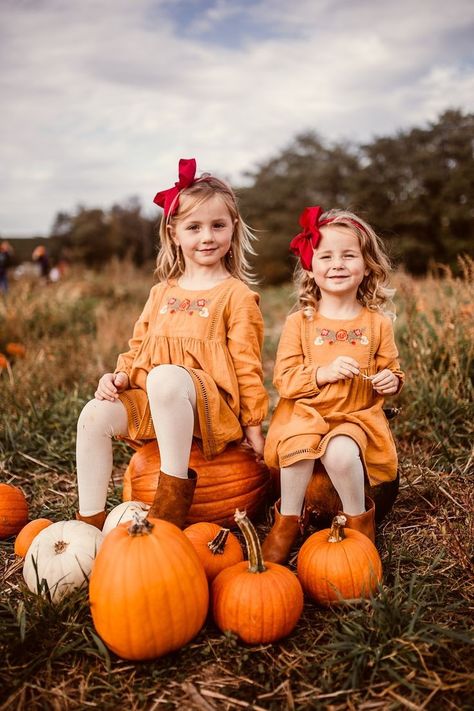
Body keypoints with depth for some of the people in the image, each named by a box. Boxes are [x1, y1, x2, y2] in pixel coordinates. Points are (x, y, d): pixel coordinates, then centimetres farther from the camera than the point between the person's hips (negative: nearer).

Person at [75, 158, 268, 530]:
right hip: (151, 402, 6)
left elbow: (247, 365, -4)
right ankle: (91, 519, -4)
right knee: (95, 415, -15)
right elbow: (140, 346, 19)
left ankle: (175, 490, -26)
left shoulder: (237, 295, -1)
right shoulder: (162, 293, 17)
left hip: (211, 402, -6)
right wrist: (122, 375, 0)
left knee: (166, 377, -37)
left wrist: (253, 423, -4)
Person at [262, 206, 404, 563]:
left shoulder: (377, 323, 5)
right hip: (306, 414, 0)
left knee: (340, 451, -31)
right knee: (298, 443, -32)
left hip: (357, 417, 0)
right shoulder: (299, 323, 0)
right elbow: (284, 380, -3)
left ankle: (359, 517, -2)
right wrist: (323, 372, -18)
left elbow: (391, 369, 14)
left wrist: (391, 380, -9)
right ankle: (289, 519, -7)